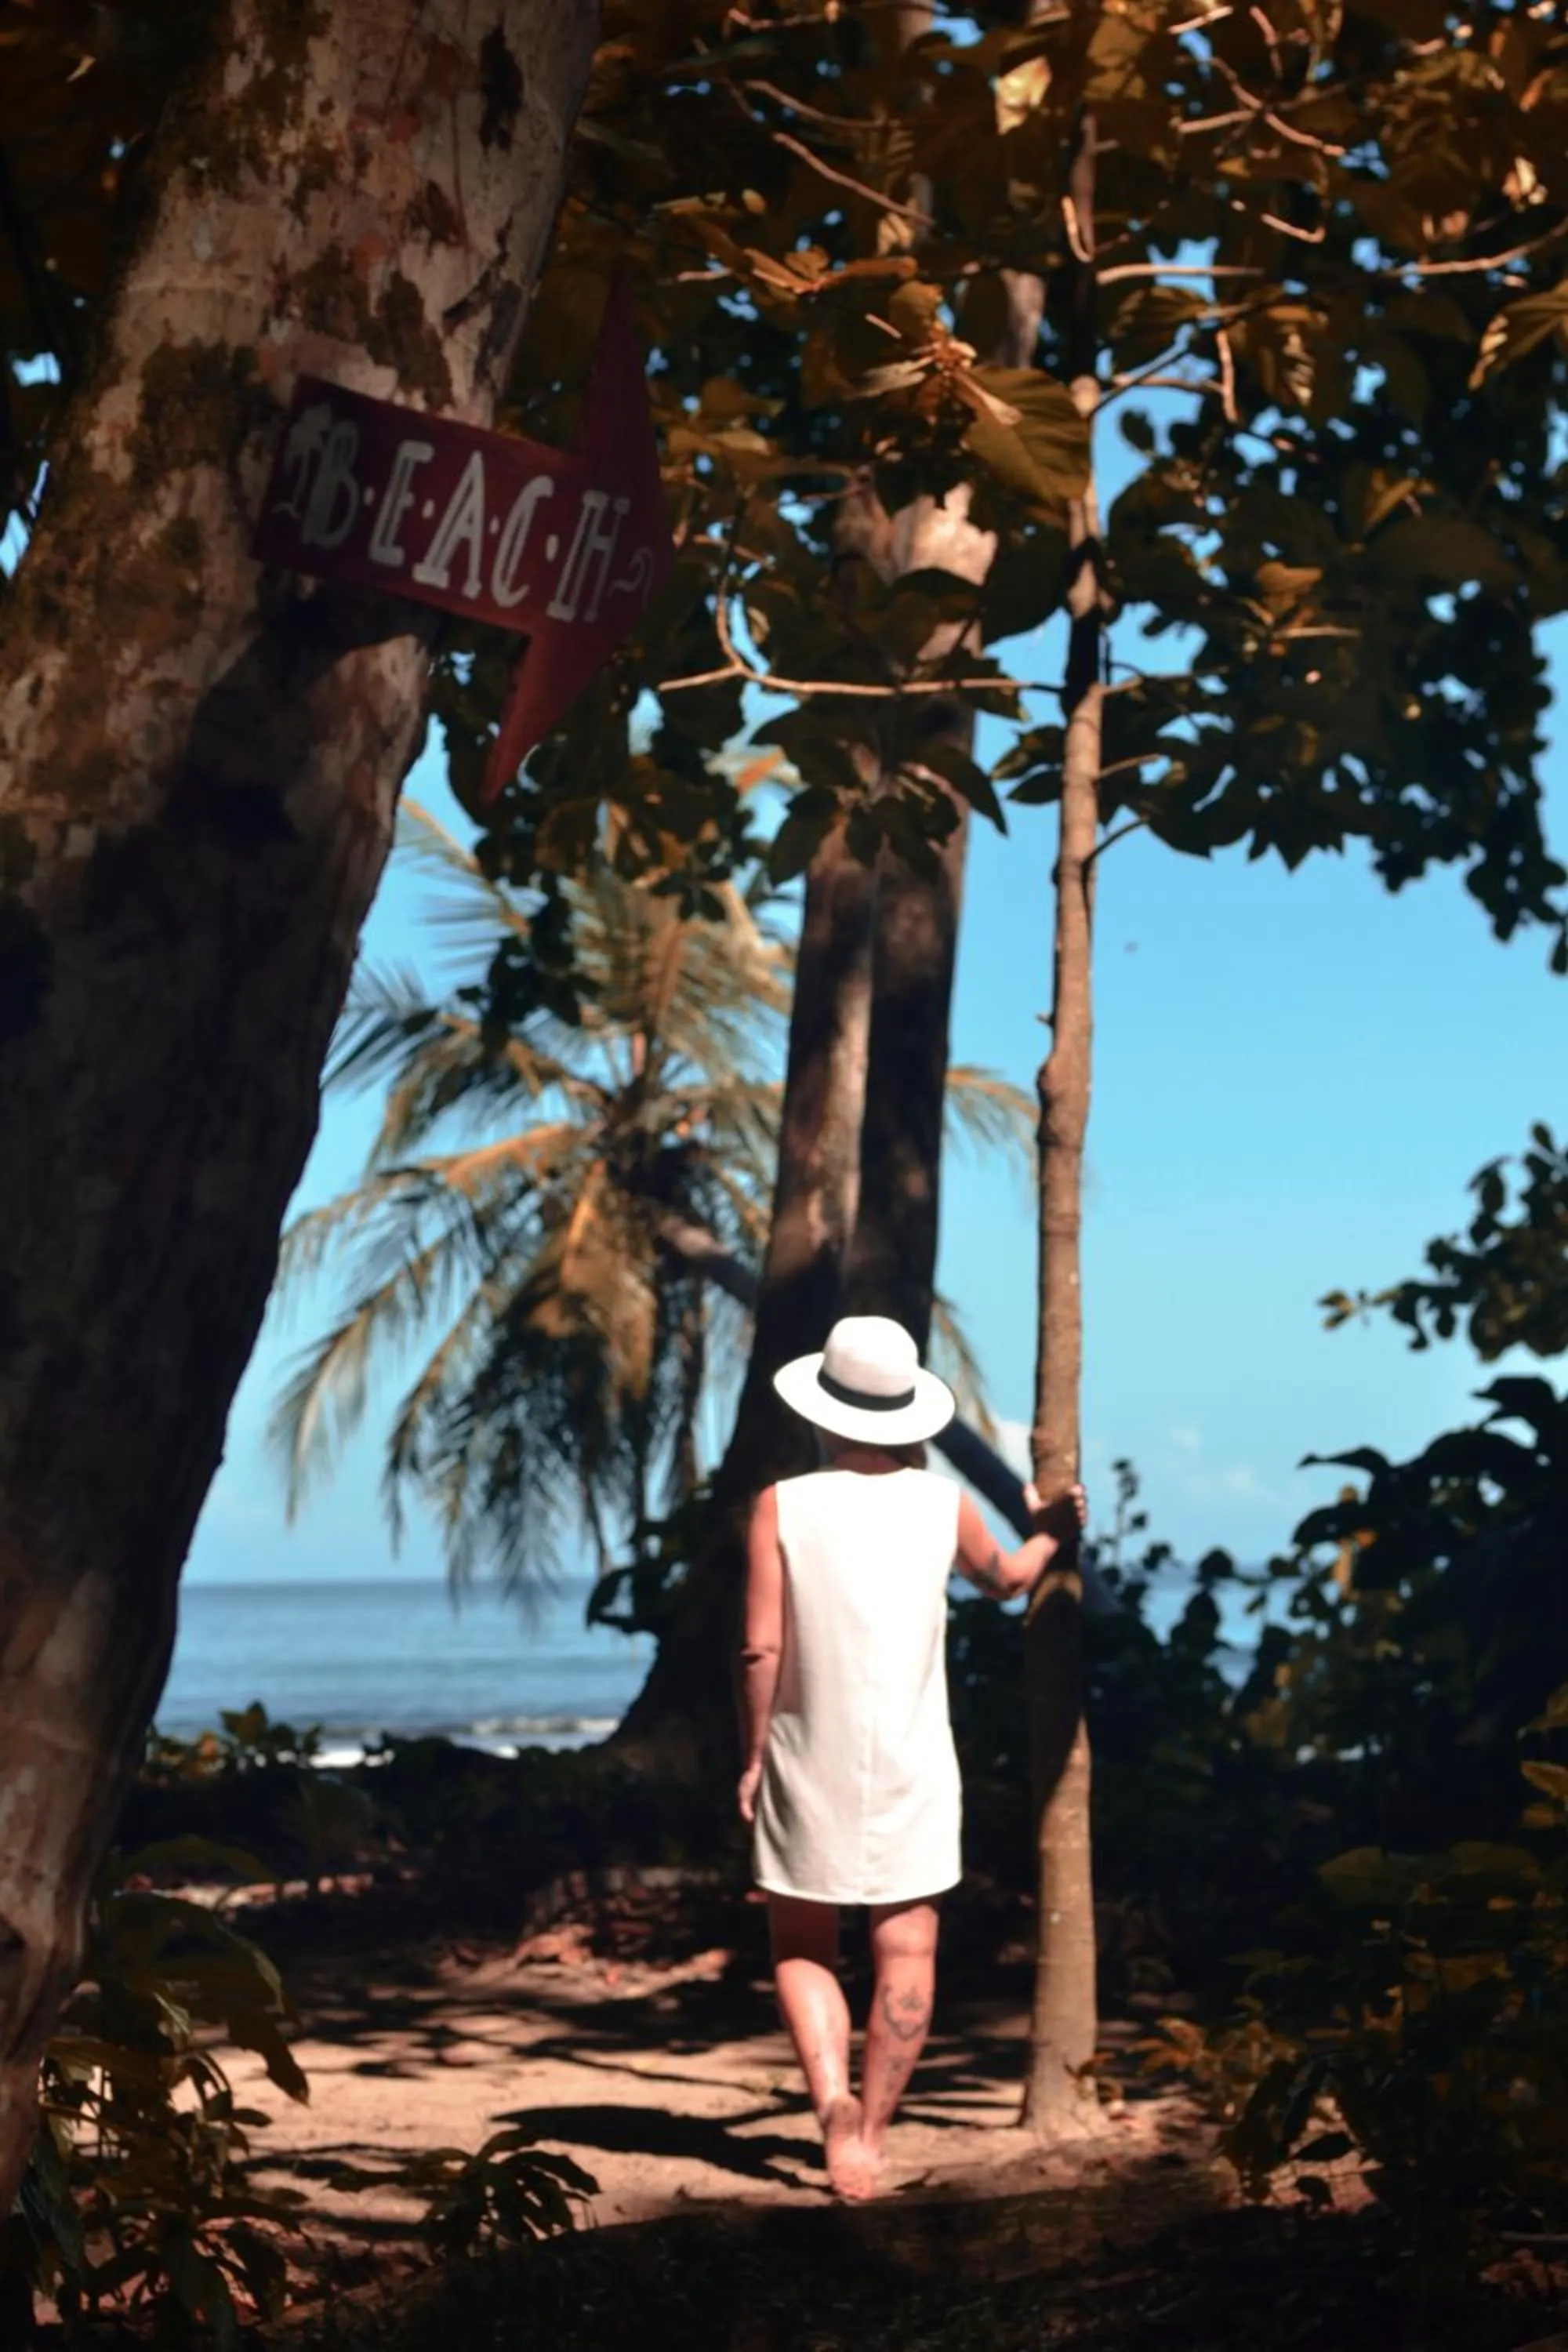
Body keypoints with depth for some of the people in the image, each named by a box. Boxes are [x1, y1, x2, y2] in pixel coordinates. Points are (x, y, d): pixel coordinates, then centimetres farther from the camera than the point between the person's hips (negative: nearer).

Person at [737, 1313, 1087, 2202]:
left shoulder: (784, 1505, -7)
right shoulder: (943, 1506, -1)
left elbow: (762, 1648, -10)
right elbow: (1005, 1578, 21)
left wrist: (754, 1754, 2)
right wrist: (1053, 1532, 41)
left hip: (809, 1763, -1)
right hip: (911, 1765, 1)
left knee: (803, 1949, 11)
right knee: (906, 1953, 8)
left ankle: (833, 2097, -11)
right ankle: (872, 2130, 7)